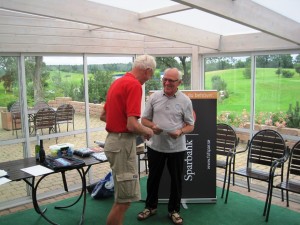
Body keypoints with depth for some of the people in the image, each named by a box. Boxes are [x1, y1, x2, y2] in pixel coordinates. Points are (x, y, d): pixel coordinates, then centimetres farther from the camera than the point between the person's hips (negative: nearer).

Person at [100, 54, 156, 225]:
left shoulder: (118, 82, 13)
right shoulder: (134, 85, -17)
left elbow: (103, 115, 21)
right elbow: (132, 125, -24)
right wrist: (147, 131, -5)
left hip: (114, 139, 10)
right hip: (123, 143, -10)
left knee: (123, 196, 21)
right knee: (125, 198, 0)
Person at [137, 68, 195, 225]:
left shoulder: (185, 100, -4)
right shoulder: (154, 97, 1)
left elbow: (190, 125, -1)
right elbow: (144, 119, 6)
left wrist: (180, 132, -21)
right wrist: (152, 126, -16)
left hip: (176, 148, -1)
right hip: (155, 146, 2)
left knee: (176, 180, 10)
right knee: (153, 177, 15)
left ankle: (174, 210, 28)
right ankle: (150, 206, 33)